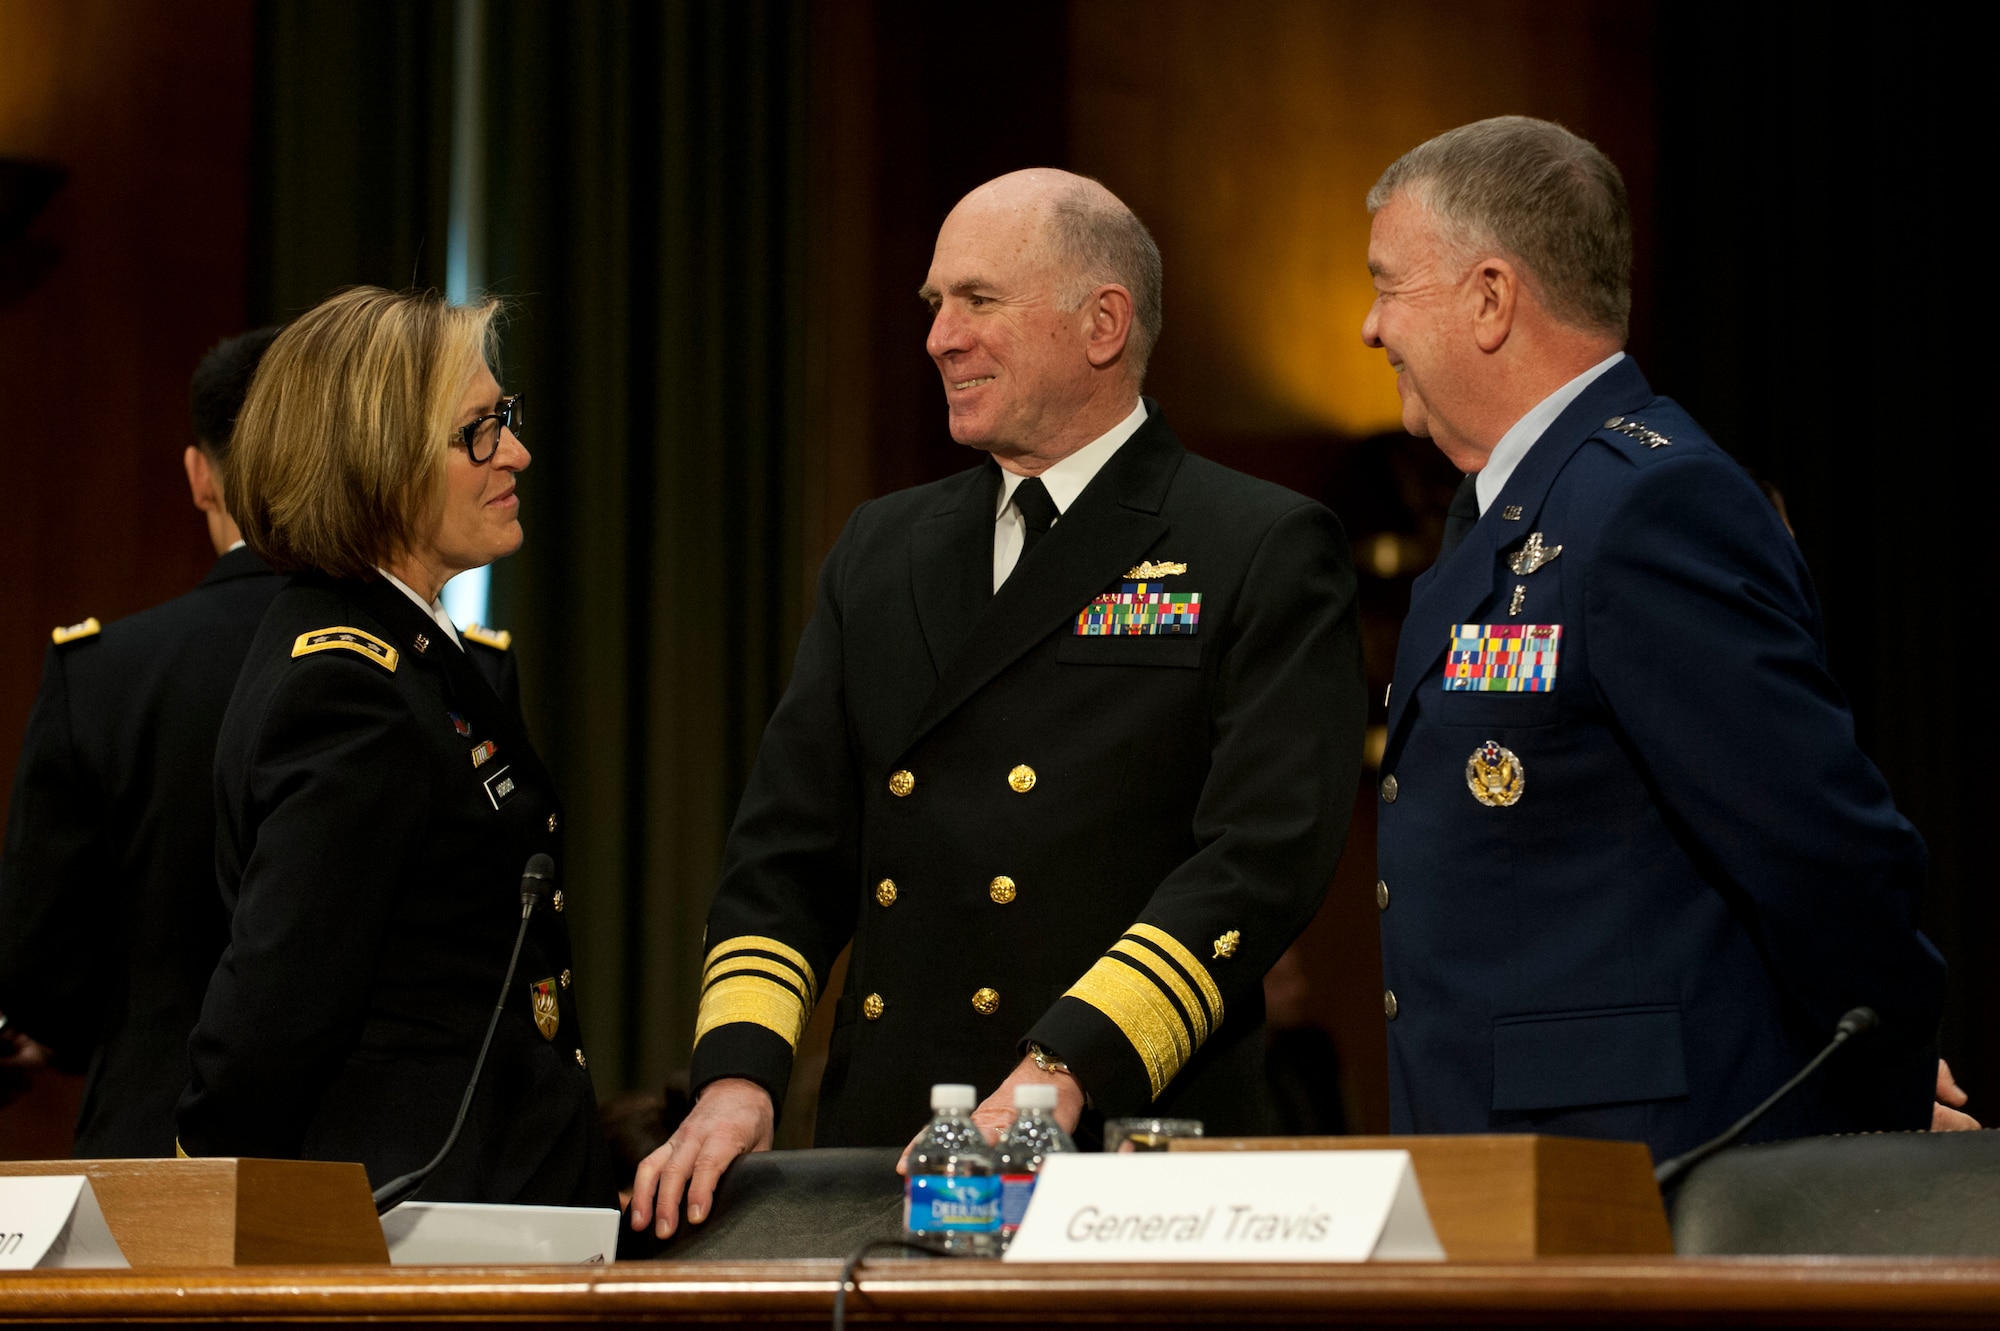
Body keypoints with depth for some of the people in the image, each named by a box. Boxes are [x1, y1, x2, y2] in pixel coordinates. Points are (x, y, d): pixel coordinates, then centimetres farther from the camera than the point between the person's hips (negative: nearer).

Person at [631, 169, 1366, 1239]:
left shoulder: (1267, 555, 0)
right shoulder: (879, 550, 18)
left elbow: (1260, 858, -11)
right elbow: (789, 849, 15)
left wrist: (1068, 1070, -21)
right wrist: (739, 1076, -2)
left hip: (1124, 1168, -4)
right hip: (881, 1153, 4)